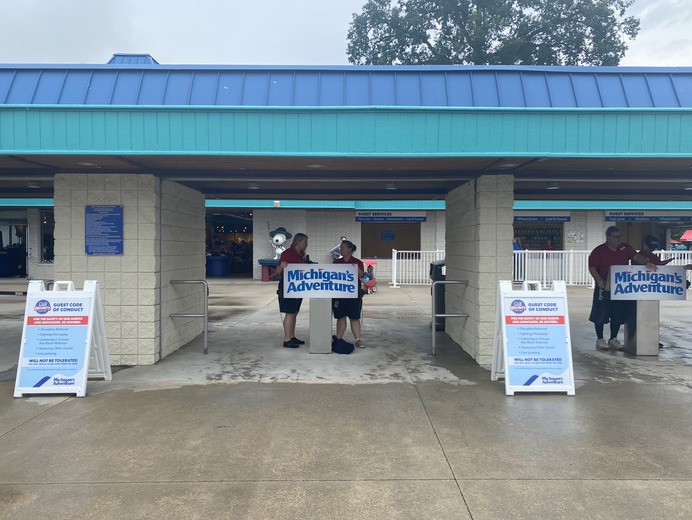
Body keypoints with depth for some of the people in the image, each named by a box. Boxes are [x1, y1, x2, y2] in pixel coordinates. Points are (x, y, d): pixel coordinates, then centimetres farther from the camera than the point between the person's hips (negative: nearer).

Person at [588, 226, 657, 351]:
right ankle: (600, 340, 13)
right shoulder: (599, 251, -5)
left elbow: (636, 256, -4)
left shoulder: (625, 248, 8)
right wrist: (599, 280, -22)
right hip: (604, 288, -4)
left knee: (618, 315, 9)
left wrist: (646, 262, -25)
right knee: (601, 314, 1)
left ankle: (613, 339, 22)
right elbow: (592, 267, -8)